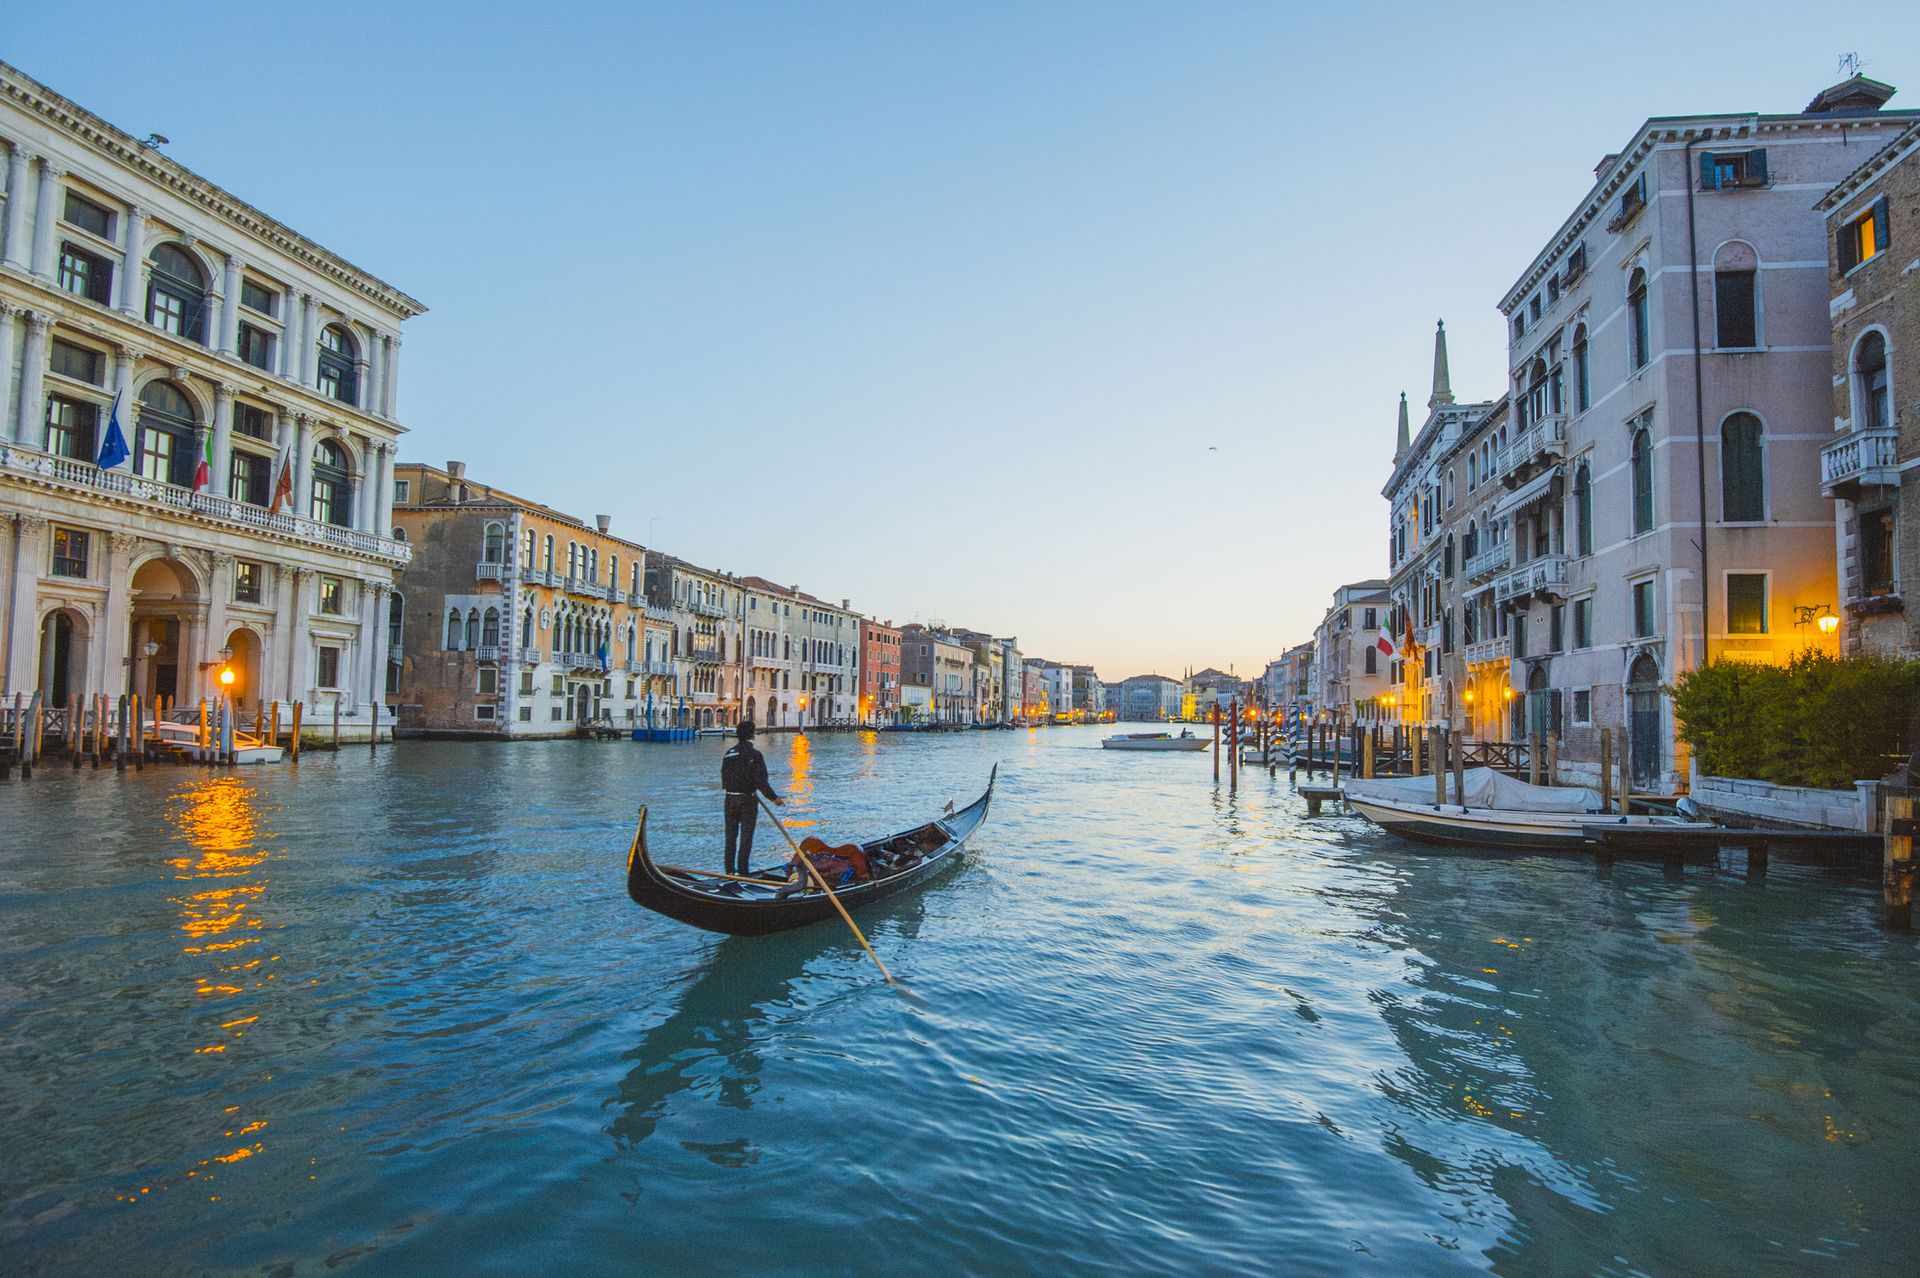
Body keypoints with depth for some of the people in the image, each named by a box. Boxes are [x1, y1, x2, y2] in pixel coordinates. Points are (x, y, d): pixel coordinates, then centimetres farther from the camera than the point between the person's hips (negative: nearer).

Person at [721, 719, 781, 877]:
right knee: (746, 837, 3)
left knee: (731, 835, 13)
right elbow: (760, 781, -18)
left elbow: (724, 778, 7)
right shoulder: (755, 755, -14)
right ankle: (742, 870, 3)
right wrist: (774, 797, -8)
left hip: (730, 799, 5)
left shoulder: (728, 754, 3)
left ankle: (729, 870, 18)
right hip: (747, 800, -5)